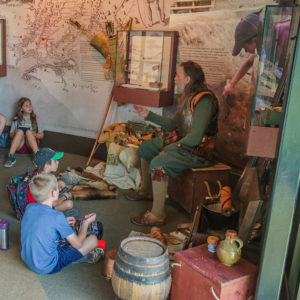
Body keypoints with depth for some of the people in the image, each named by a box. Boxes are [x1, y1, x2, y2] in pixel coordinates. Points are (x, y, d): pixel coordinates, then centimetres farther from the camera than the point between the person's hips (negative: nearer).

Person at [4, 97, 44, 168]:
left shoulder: (35, 119, 10)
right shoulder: (16, 119, 10)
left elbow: (41, 135, 10)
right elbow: (11, 135, 11)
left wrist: (35, 134, -12)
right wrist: (15, 133, -12)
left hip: (31, 146, 0)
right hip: (19, 146, 0)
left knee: (28, 131, -30)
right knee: (20, 131, -30)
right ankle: (11, 157, -41)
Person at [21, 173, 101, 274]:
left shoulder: (29, 208, -6)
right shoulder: (57, 216, -25)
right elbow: (77, 244, -13)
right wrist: (86, 223, 3)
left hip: (28, 261, 7)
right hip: (48, 267, -7)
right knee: (93, 239, -1)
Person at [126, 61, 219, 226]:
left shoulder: (204, 101, -23)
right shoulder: (186, 96, 8)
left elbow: (195, 137, -29)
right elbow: (173, 124, 18)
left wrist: (168, 149, -22)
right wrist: (148, 115, 16)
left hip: (198, 151, -11)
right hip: (182, 141, 11)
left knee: (159, 162, -30)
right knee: (145, 147, 17)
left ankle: (157, 215, -19)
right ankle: (146, 190, 33)